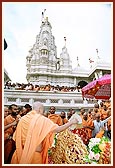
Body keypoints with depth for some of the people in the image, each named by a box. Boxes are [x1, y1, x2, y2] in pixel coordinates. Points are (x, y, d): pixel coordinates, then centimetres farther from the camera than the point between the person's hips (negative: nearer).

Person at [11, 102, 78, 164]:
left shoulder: (23, 119, -1)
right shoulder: (42, 119, -14)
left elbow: (16, 137, 3)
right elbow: (57, 129, -18)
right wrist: (71, 122, -7)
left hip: (22, 153, 5)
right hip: (35, 153, -4)